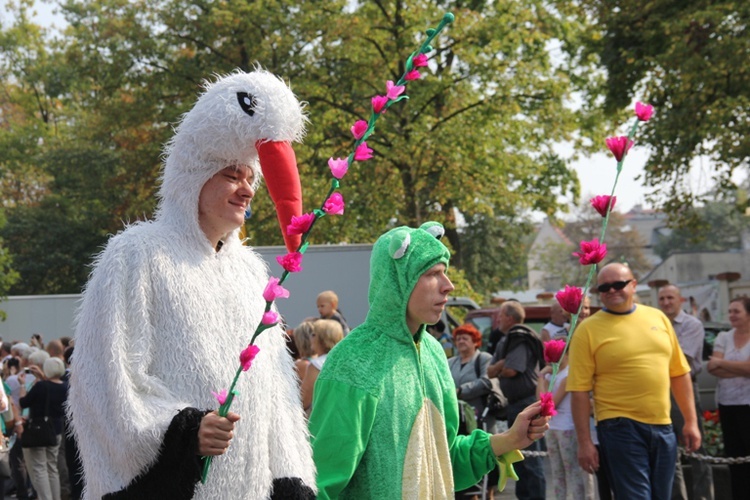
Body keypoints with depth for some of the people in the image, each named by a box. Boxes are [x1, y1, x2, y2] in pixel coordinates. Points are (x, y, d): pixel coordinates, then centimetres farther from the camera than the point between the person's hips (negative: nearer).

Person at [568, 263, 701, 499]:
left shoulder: (657, 318, 9)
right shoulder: (588, 330, -5)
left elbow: (679, 373, 13)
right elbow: (579, 390, -7)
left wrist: (691, 421, 10)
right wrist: (584, 442, -10)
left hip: (663, 427, 5)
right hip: (621, 428, -5)